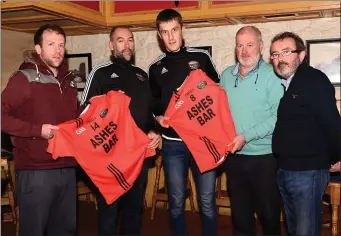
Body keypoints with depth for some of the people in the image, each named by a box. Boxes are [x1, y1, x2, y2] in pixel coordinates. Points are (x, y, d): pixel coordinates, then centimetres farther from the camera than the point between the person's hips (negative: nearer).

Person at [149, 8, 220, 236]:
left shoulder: (202, 57, 4)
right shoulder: (156, 67, 8)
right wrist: (158, 117, -3)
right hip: (172, 143, 2)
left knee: (207, 201, 5)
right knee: (176, 202, 10)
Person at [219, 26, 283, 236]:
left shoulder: (272, 75, -8)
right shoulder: (226, 75, 8)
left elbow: (279, 116, -16)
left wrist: (247, 136, -20)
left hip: (264, 157, -4)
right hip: (233, 156, 5)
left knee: (269, 213, 9)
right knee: (239, 213, 16)